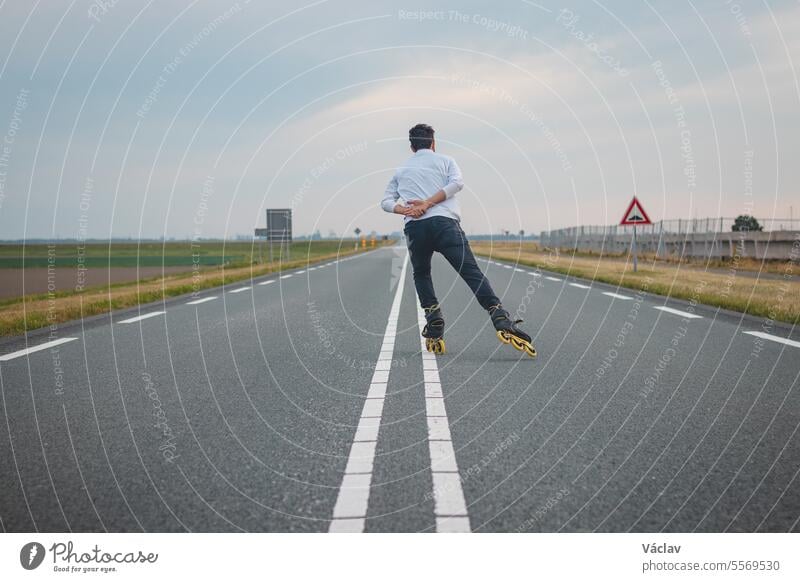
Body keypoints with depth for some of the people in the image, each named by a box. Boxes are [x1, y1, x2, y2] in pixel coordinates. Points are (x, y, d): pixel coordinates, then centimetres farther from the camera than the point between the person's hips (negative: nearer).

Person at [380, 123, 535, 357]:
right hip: (444, 222, -2)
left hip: (414, 228, 2)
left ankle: (435, 327, 7)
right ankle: (502, 322, -26)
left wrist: (406, 210, 1)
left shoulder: (401, 170, 28)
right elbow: (457, 182, -1)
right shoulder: (445, 161, 19)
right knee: (472, 273, -9)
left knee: (421, 275, 24)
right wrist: (428, 203, -6)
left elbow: (386, 201, 19)